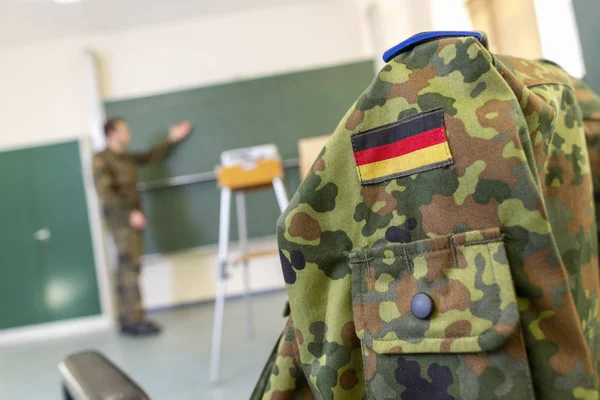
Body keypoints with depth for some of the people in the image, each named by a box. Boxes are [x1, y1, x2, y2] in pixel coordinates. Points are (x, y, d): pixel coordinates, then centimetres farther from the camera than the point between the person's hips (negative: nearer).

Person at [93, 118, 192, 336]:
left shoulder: (127, 158, 16)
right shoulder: (101, 160, -8)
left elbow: (151, 157, 31)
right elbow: (105, 192, -18)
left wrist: (171, 139, 31)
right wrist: (129, 213, -23)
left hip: (131, 218, 8)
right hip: (120, 219, -8)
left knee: (127, 268, 8)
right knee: (130, 267, -12)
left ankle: (126, 319, 12)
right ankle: (135, 320, -9)